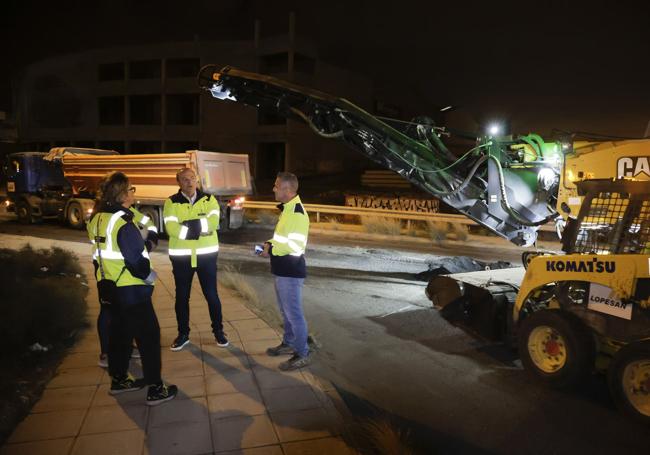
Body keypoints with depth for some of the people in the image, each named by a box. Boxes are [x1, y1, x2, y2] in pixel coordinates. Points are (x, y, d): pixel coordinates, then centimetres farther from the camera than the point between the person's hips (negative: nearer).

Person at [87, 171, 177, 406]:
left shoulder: (97, 220, 4)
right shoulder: (123, 223, -22)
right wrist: (150, 275, -6)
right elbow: (136, 260, -22)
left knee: (119, 333, 21)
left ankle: (119, 379, 33)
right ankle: (155, 389, 5)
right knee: (149, 336, 0)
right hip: (131, 291, -9)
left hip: (110, 288, 9)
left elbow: (100, 255, 13)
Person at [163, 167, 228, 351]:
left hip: (206, 254, 0)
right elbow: (171, 229, -17)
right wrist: (199, 228, -20)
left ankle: (218, 331, 24)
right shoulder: (171, 202, -3)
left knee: (211, 294, 8)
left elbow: (213, 222, -16)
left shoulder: (209, 199, 0)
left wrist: (189, 223, -23)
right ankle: (183, 334, 27)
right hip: (181, 256, 0)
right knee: (182, 296, 11)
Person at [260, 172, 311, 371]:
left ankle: (302, 354, 10)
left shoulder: (297, 213, -21)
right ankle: (288, 343, 36)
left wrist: (272, 249, -17)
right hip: (282, 270, 10)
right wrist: (270, 243, 4)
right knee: (286, 311, 21)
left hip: (291, 272, -10)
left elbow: (296, 246, -25)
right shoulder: (286, 209, 11)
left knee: (294, 313, -1)